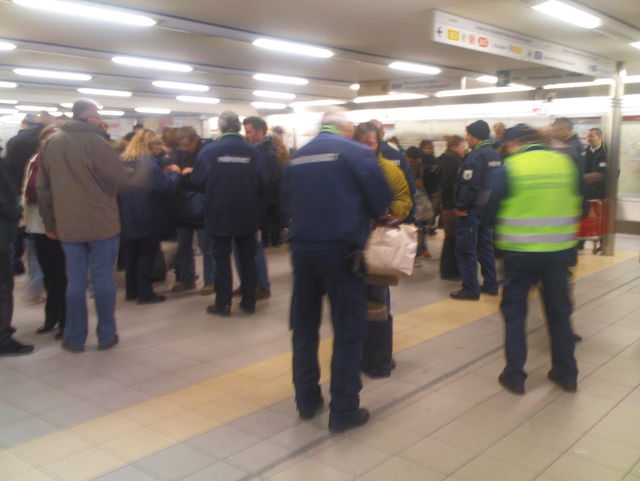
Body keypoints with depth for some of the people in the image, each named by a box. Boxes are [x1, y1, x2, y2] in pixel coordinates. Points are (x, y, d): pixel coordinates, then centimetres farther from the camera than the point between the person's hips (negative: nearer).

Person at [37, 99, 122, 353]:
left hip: (68, 224, 5)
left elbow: (43, 187, 9)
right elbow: (116, 177, -13)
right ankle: (106, 336, 11)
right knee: (103, 279, 4)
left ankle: (74, 339, 14)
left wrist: (50, 223, 15)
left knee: (75, 281, 9)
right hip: (102, 222, -5)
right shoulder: (94, 141, -12)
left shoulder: (51, 143, 7)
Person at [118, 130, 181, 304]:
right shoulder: (148, 163, -17)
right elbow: (164, 186, -20)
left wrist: (163, 173, 11)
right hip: (147, 218, -7)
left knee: (131, 255, 14)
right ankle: (145, 293, 5)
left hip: (127, 218, 7)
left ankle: (131, 291, 22)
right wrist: (174, 172, -4)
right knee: (147, 255, 2)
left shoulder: (123, 162, 8)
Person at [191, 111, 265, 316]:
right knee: (248, 258, 13)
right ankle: (249, 302, 19)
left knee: (222, 259, 8)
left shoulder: (209, 151, -10)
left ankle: (223, 304, 13)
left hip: (219, 215, -1)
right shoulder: (253, 151, -8)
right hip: (247, 215, 1)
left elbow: (198, 182, -4)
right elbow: (262, 184, -7)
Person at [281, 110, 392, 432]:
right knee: (348, 330, 3)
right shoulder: (355, 151, -3)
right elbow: (381, 200, -5)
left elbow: (286, 204, 13)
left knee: (304, 328, 14)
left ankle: (306, 401, 24)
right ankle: (344, 410, 7)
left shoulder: (297, 157, 11)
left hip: (302, 247, 5)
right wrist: (362, 217, 14)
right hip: (340, 248, -5)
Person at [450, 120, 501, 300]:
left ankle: (470, 289, 0)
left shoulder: (475, 157, -18)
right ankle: (491, 285, 22)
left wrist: (460, 206, -15)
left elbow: (468, 184, -23)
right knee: (485, 246, 17)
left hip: (472, 209, -9)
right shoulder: (494, 155, 11)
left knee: (466, 250, -2)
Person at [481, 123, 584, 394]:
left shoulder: (510, 167, -9)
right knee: (559, 311, 16)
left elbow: (490, 212, -6)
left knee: (514, 312, 10)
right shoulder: (566, 163, 2)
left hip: (520, 251, -3)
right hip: (559, 249, 4)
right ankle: (566, 373, 26)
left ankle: (514, 375, 13)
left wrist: (505, 228, 14)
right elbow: (580, 206, 9)